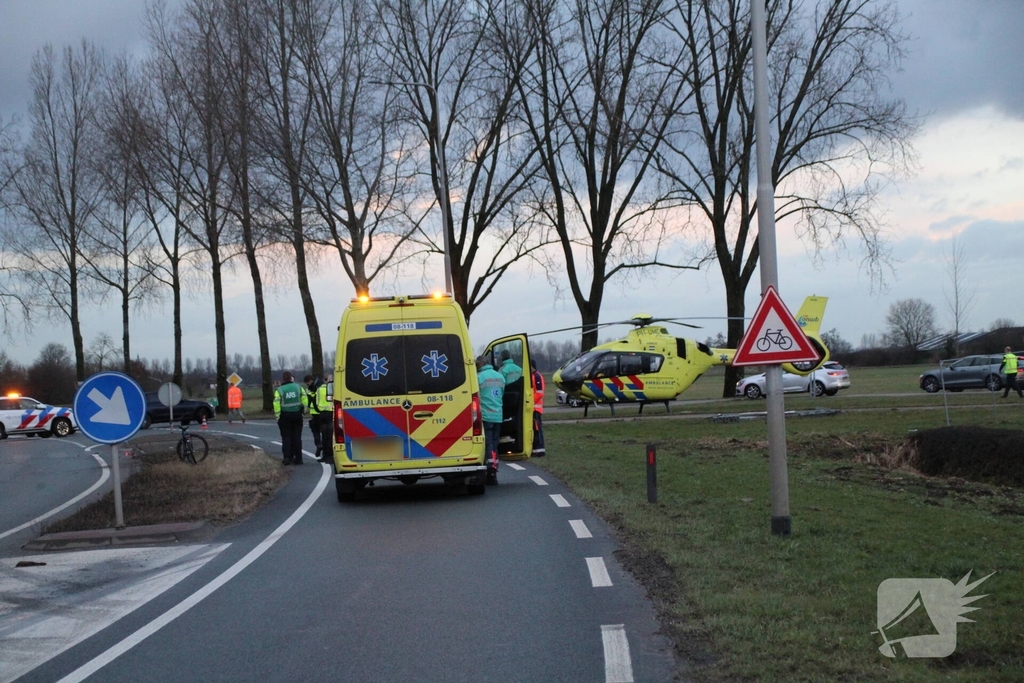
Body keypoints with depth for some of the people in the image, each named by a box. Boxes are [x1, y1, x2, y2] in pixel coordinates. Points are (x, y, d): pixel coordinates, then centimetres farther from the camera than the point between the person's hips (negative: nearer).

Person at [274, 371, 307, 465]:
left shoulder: (279, 390, -6)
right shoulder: (298, 387, 2)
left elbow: (276, 405, -12)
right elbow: (305, 400, -1)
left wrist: (277, 417, -5)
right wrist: (303, 410, 10)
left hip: (285, 416, -2)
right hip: (297, 415, 2)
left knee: (286, 437, 5)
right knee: (297, 437, 7)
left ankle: (287, 457, -4)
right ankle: (298, 458, 7)